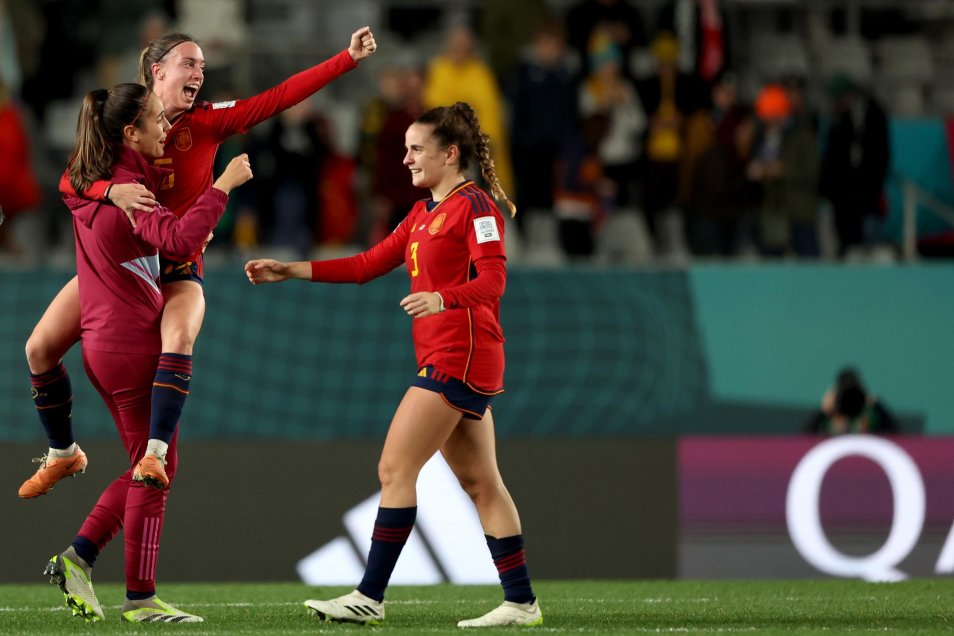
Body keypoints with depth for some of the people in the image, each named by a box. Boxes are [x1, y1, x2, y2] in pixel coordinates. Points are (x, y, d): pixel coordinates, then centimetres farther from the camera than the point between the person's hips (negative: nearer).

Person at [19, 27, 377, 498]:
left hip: (177, 268, -1)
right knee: (40, 348, -4)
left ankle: (155, 456, -38)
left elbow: (280, 97, -9)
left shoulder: (208, 122, -3)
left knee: (179, 339, -34)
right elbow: (69, 180, -15)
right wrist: (111, 190, -36)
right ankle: (61, 455, 17)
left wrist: (348, 58, -15)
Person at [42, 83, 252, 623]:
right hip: (134, 344, -9)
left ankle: (79, 557, 10)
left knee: (147, 466, 17)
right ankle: (141, 598, 0)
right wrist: (222, 187, -29)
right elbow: (179, 239, -35)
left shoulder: (90, 183, 8)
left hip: (103, 343, 9)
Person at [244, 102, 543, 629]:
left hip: (460, 358, -10)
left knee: (395, 469, -10)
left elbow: (492, 279, -19)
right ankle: (521, 602, 7)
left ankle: (370, 597, -9)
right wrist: (290, 271, 14)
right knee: (480, 483, 7)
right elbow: (369, 264, 19)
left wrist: (442, 298, -37)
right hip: (446, 361, 10)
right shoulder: (423, 213, 20)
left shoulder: (474, 206, -9)